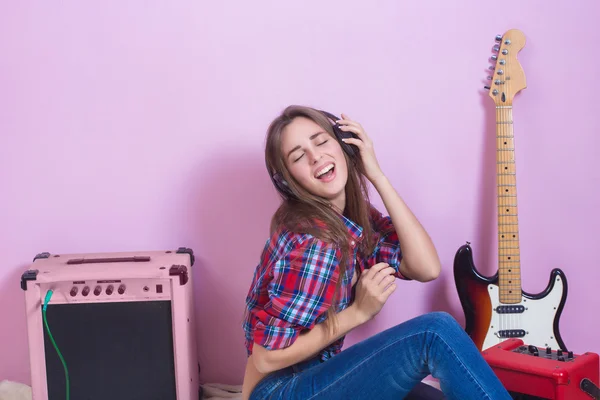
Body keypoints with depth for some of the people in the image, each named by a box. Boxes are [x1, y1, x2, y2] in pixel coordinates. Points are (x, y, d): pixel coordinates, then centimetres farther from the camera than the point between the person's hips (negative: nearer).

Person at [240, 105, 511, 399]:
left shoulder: (355, 215, 2)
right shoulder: (311, 241, -23)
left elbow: (426, 268, -13)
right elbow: (266, 358, -19)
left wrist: (376, 175, -13)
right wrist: (359, 312, -20)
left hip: (319, 375, 8)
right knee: (434, 333, -22)